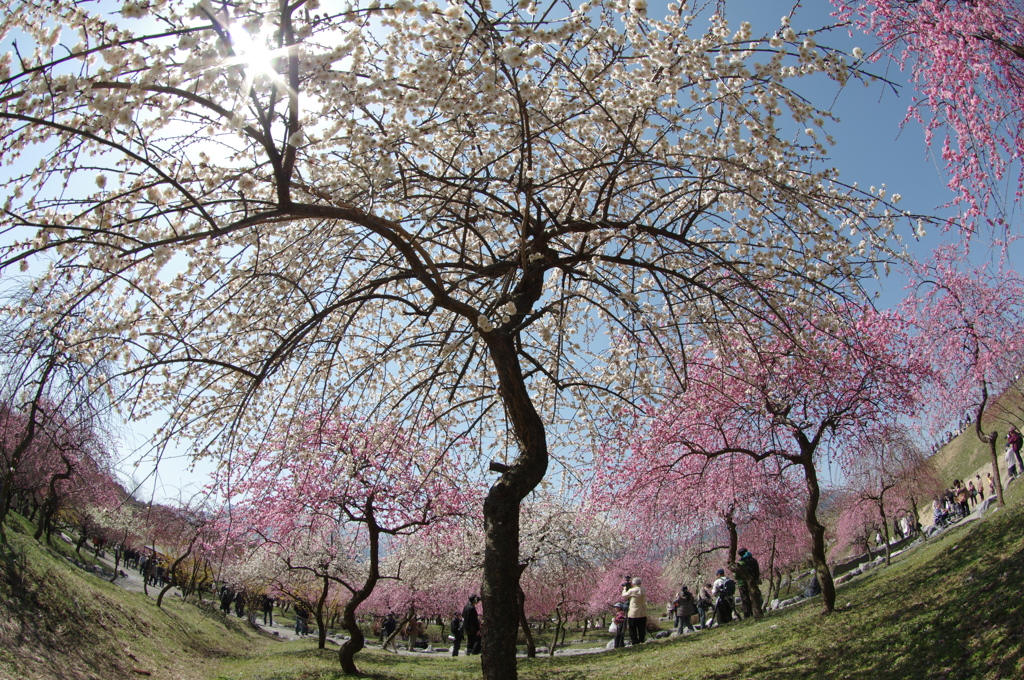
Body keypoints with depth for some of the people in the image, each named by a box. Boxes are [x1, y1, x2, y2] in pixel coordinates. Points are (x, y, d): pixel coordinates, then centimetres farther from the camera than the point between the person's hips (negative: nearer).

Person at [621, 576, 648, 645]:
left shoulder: (632, 591, -15)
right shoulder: (643, 590, 3)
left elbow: (624, 595, 0)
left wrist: (625, 588, 18)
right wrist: (629, 588, 19)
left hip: (633, 614, -5)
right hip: (643, 614, 5)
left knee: (632, 630, 5)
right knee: (642, 629, 13)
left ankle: (635, 643, 3)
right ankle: (642, 641, 15)